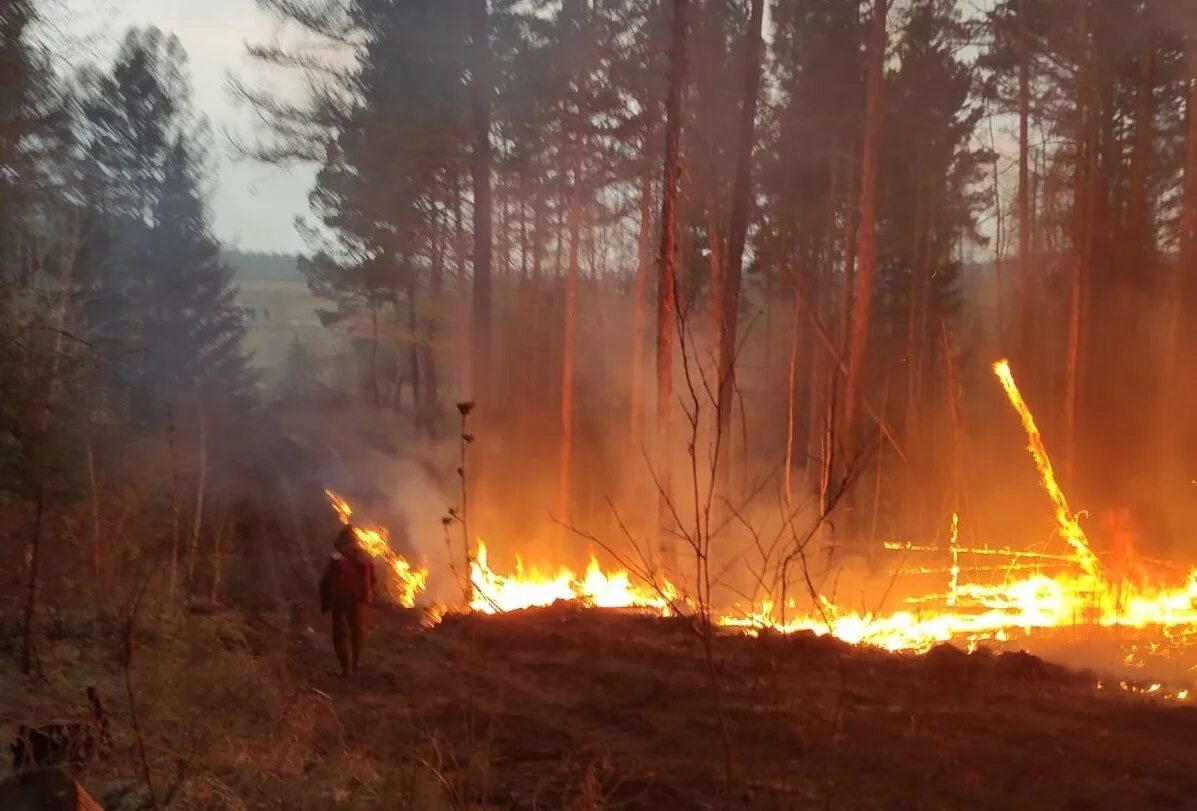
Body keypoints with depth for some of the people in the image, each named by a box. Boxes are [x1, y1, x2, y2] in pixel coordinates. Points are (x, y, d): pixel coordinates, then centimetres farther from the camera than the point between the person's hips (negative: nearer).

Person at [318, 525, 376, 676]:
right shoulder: (364, 558, 0)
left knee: (341, 635, 3)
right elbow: (371, 580, 9)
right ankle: (354, 664, 33)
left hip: (340, 602, -4)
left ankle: (347, 668, -7)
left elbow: (326, 583, -9)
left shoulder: (336, 559, -12)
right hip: (359, 602, 4)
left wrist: (324, 603, 2)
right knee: (357, 634, 19)